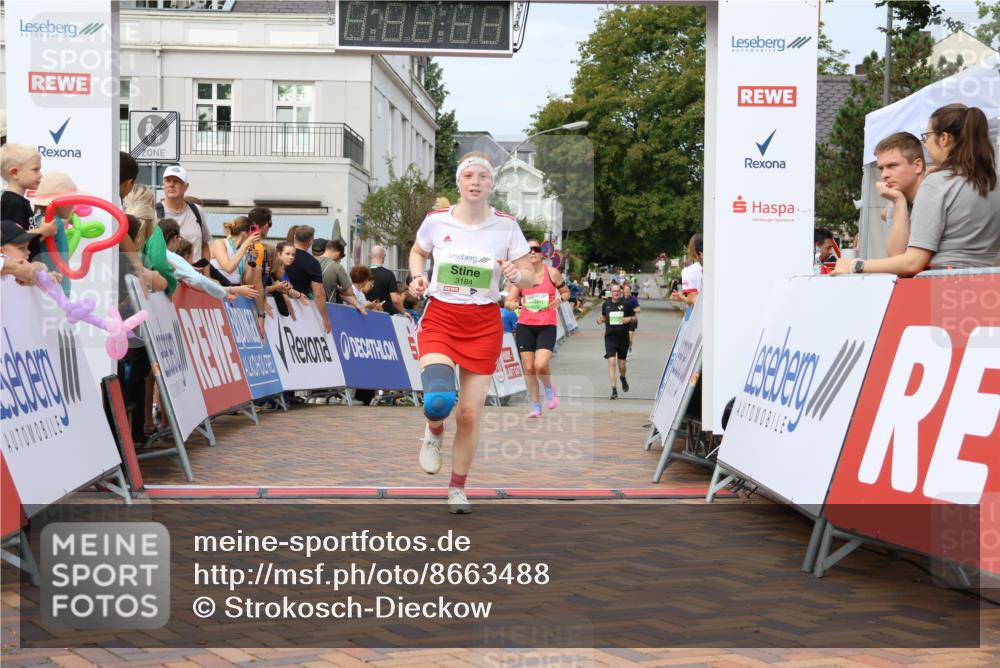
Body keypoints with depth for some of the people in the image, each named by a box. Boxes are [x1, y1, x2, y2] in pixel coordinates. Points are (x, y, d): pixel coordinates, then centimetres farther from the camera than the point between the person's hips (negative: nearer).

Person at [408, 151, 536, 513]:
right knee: (439, 399, -25)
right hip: (440, 317, -1)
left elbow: (530, 278, 1)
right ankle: (433, 433, 14)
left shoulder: (506, 225, -4)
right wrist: (417, 277, -3)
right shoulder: (436, 220, -4)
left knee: (470, 413, 3)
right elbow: (417, 252, 17)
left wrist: (516, 275, -22)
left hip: (484, 324, 1)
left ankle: (458, 489, 24)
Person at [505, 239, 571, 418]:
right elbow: (509, 301, 5)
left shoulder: (552, 273, 0)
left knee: (541, 365, -19)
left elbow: (566, 292, 13)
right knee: (528, 368, 2)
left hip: (547, 326, -2)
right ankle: (536, 406, 16)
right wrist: (514, 303, -19)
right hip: (525, 325, 2)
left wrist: (560, 299, -10)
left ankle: (549, 388, 14)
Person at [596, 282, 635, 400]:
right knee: (611, 362, -13)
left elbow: (634, 316, 9)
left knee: (621, 365, 7)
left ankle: (623, 378, 43)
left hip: (623, 337, 0)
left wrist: (629, 319, -12)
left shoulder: (625, 304, 0)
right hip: (610, 337, 0)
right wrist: (601, 320, -4)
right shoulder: (606, 304, 3)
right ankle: (614, 390, -10)